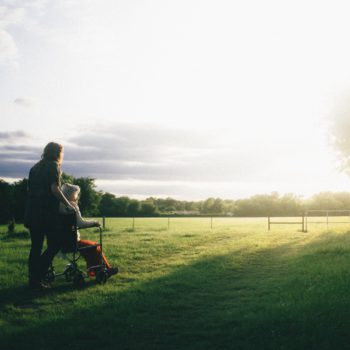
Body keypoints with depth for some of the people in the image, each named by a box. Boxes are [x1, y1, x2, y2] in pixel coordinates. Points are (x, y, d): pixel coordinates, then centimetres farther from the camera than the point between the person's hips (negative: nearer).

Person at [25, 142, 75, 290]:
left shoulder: (35, 167, 18)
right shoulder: (53, 166, -4)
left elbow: (29, 189, 18)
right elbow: (54, 189, -15)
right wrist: (68, 205, -8)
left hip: (32, 213, 8)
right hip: (47, 213, -7)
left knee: (36, 247, 10)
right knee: (54, 245, -1)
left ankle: (33, 280, 11)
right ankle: (37, 277, -9)